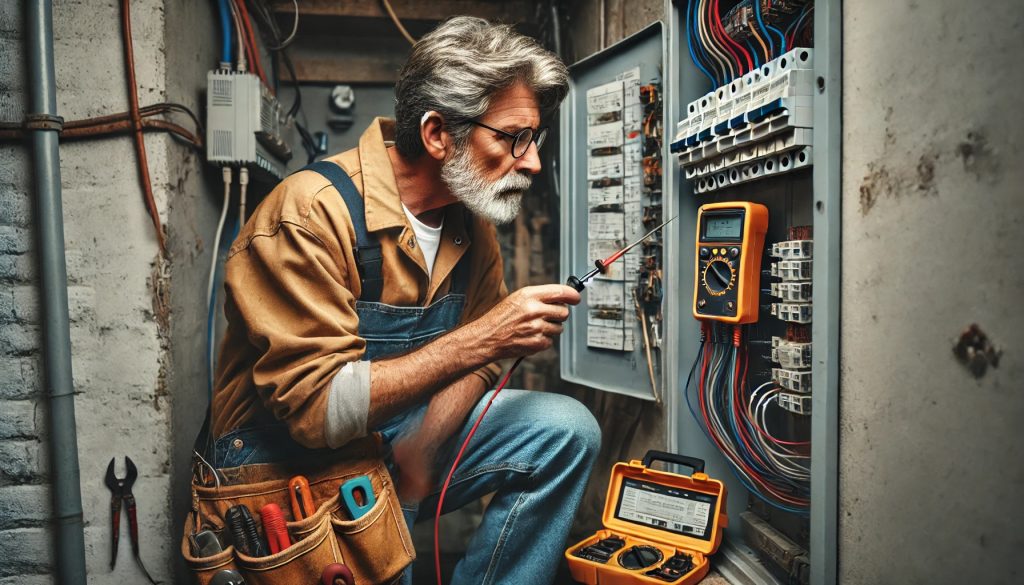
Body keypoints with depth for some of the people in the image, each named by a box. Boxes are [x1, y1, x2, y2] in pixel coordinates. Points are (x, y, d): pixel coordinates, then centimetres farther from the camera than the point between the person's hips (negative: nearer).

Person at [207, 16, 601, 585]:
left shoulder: (473, 221, -1)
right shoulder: (312, 211, -23)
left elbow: (475, 360, 3)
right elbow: (316, 409, -28)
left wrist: (423, 449, -16)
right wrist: (481, 338, -30)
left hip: (406, 434, 6)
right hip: (291, 460, -5)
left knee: (568, 430, -10)